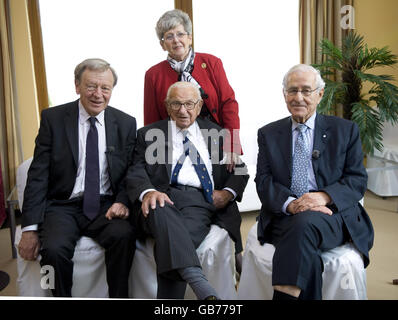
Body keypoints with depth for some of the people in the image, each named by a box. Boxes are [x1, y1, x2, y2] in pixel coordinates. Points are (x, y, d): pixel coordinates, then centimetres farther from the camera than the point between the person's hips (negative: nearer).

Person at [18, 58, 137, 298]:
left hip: (106, 206, 1)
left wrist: (123, 201, -13)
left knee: (124, 235, -29)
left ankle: (119, 297, -7)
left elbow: (130, 172, 9)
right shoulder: (53, 118, 1)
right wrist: (30, 227, -8)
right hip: (63, 206, 0)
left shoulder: (126, 123, 6)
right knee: (54, 248, -28)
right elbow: (38, 175, -2)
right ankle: (63, 296, 0)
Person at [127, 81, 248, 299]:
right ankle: (198, 281, -52)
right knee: (159, 209, -39)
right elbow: (136, 173, 7)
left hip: (201, 201, 1)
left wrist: (228, 192, 1)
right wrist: (148, 192, -17)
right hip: (164, 196, 0)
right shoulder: (149, 134, 19)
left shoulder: (217, 133, 24)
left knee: (170, 242, -32)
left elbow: (239, 170, 23)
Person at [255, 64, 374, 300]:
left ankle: (287, 293, -28)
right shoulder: (268, 134, 14)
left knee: (305, 223, -35)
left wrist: (324, 196, -17)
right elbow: (263, 181, 5)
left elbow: (358, 180, 4)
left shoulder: (346, 130, 11)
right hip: (284, 217, 1)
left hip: (331, 214, 0)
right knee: (305, 249, -33)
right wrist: (289, 203, -17)